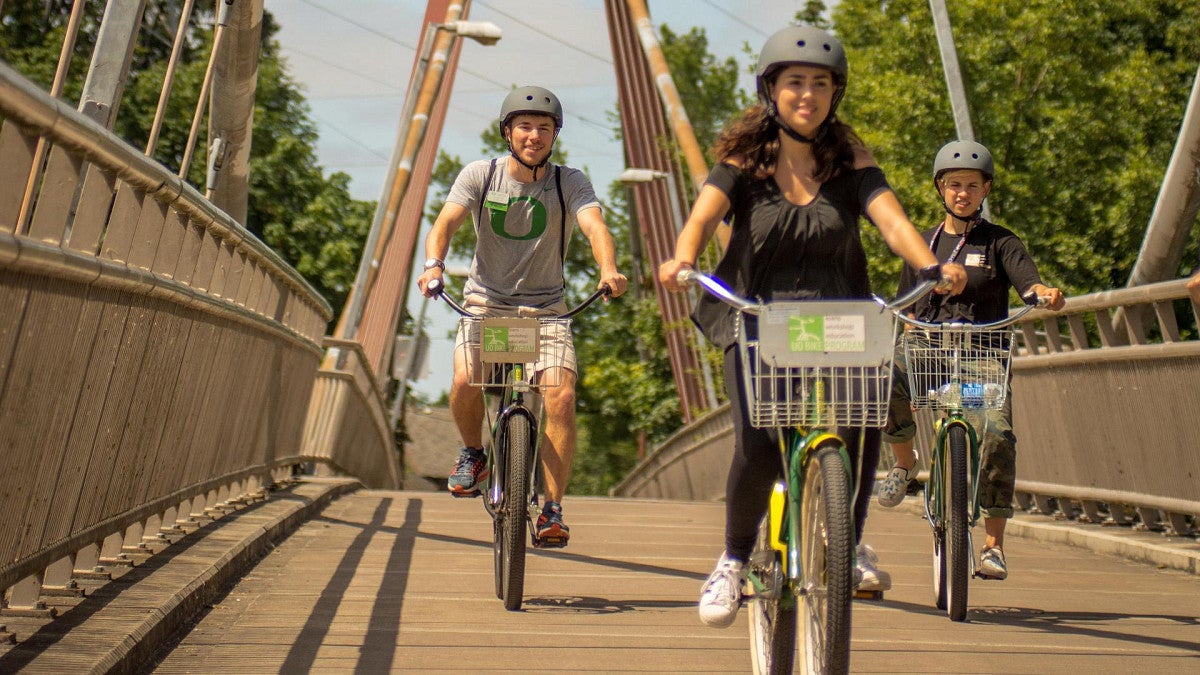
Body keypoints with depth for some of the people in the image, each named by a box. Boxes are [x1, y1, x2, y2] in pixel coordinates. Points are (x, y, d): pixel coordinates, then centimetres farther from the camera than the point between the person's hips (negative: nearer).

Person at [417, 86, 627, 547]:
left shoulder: (570, 183, -4)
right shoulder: (480, 175, -3)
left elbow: (594, 226, -22)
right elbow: (446, 221, -16)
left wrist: (608, 269, -43)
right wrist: (433, 263, -38)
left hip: (546, 311, 0)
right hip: (485, 305, 0)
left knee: (562, 397, -21)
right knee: (465, 381, -26)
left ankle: (552, 510, -9)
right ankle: (473, 452, 7)